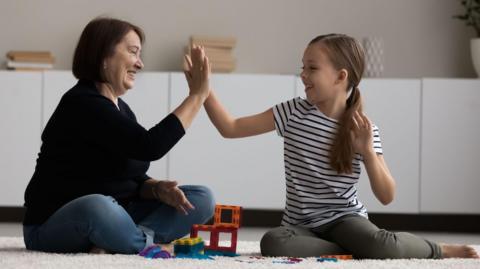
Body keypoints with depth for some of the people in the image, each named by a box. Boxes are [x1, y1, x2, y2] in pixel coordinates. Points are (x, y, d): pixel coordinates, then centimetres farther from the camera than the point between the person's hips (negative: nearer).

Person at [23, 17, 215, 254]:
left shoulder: (122, 109, 13)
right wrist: (197, 95, -15)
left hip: (112, 217, 9)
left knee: (201, 199, -3)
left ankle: (111, 246, -22)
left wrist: (159, 190, -12)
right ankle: (151, 242, -14)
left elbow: (134, 177, 12)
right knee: (98, 207, -43)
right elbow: (149, 146, -23)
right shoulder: (82, 104, -16)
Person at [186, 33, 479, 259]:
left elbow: (387, 197, -8)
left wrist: (368, 151, -22)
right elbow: (230, 128, 0)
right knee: (272, 243, -33)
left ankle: (437, 250, -4)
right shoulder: (294, 113, -1)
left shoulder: (363, 128, -5)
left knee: (384, 247, -34)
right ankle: (354, 250, -19)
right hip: (301, 225, 2)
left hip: (344, 218, -2)